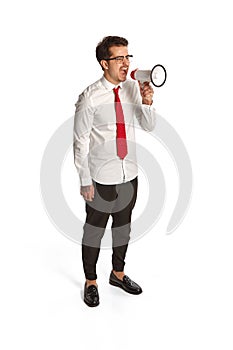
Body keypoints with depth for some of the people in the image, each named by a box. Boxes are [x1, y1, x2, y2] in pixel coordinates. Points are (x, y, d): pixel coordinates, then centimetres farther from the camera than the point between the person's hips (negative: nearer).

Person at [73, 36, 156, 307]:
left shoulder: (133, 88, -2)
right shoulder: (90, 97, -17)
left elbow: (149, 126, 1)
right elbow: (80, 141, -12)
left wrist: (147, 103, -18)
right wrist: (85, 180, -11)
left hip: (129, 174, 5)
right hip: (101, 178, -5)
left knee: (123, 225, 21)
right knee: (94, 229, 11)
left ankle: (118, 274, 43)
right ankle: (90, 282, 33)